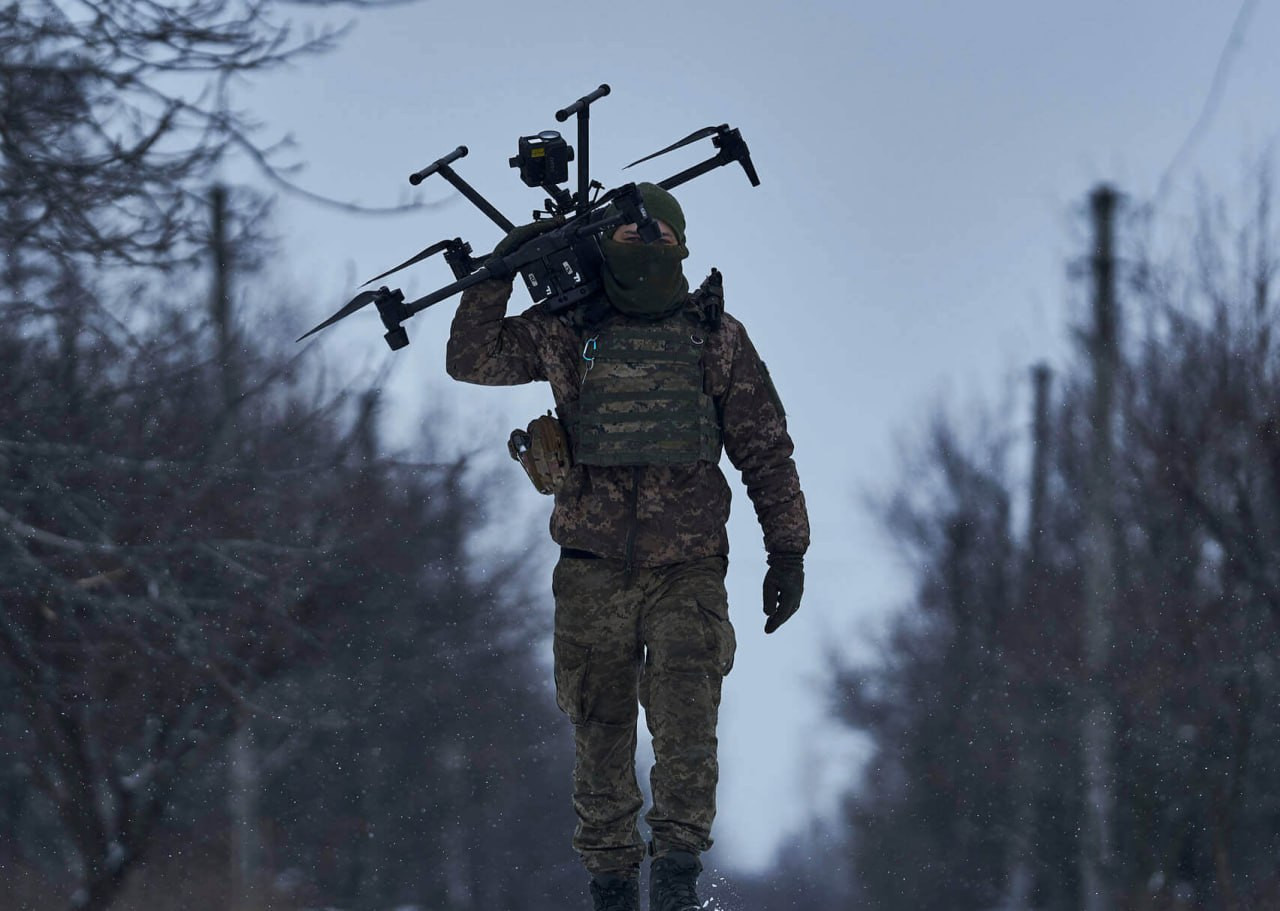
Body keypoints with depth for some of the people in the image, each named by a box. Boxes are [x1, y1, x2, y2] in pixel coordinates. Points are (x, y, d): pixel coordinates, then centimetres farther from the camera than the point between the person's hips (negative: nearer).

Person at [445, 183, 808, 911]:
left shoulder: (717, 337, 5)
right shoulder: (567, 332, 7)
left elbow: (767, 449, 9)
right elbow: (472, 359, 4)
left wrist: (788, 551, 4)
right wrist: (499, 273, -6)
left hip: (687, 569, -1)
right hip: (594, 570, 1)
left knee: (686, 716, -18)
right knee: (601, 735, 5)